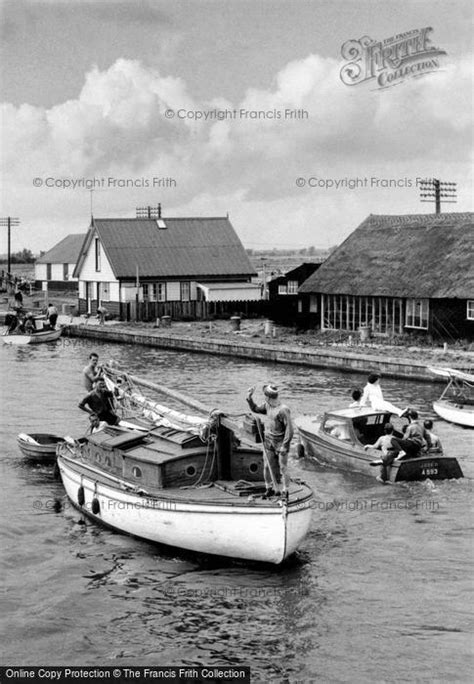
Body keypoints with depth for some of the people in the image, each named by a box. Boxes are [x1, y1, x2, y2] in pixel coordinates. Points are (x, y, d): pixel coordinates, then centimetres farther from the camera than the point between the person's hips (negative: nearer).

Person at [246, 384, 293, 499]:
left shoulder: (283, 410, -22)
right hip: (268, 442, 7)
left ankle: (284, 491, 11)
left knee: (282, 468, 1)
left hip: (280, 443, -7)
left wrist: (284, 445, -19)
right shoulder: (267, 406, 1)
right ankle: (270, 488, 24)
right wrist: (249, 398, 2)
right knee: (268, 466, 12)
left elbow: (289, 429, -20)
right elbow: (255, 409, 18)